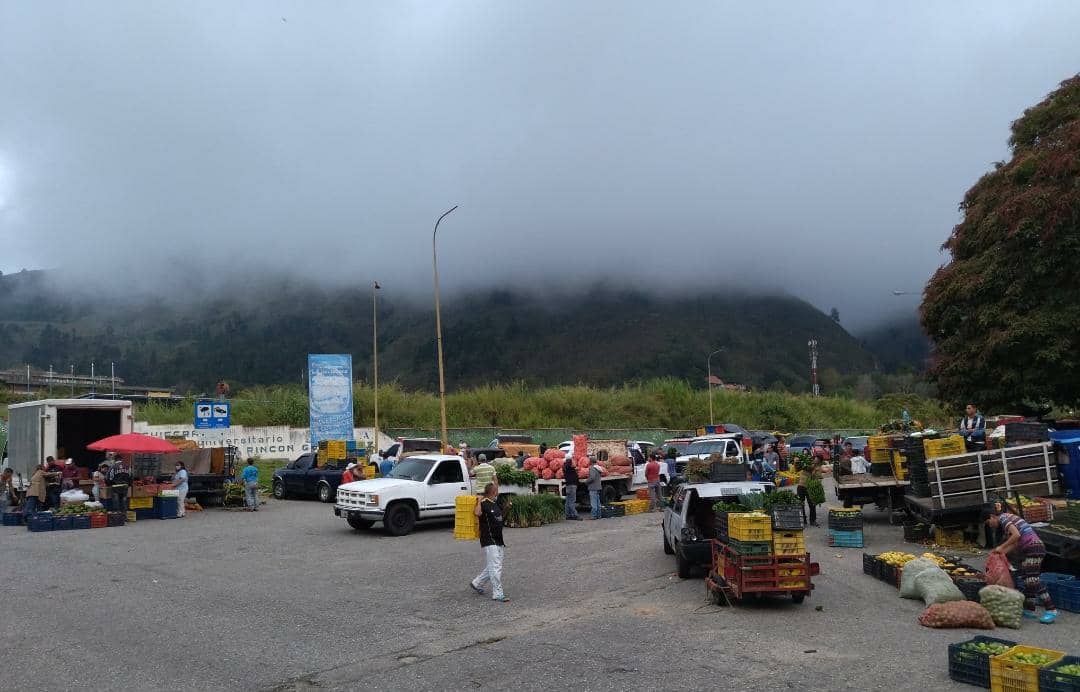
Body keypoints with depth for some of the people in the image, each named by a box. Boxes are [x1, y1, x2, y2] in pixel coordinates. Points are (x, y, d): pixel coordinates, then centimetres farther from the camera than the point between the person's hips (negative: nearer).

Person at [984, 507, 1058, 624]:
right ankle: (1029, 610, 10)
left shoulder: (1003, 517, -5)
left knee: (1032, 579, -16)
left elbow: (1016, 535, -20)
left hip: (1033, 547, -10)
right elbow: (1015, 544, 15)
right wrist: (1001, 552, 7)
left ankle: (1051, 610, -17)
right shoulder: (1008, 519, 23)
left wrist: (1001, 547, -12)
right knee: (1027, 580, 8)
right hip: (1028, 551, 10)